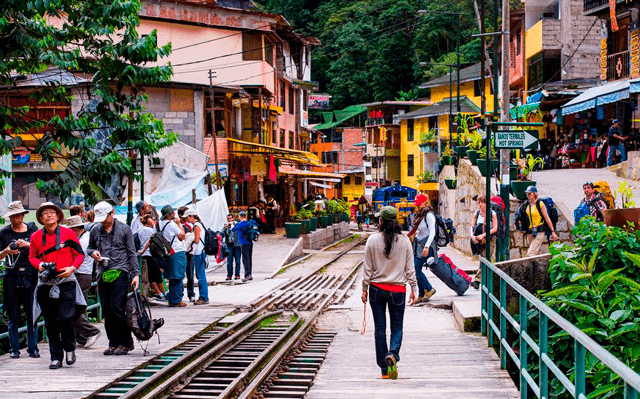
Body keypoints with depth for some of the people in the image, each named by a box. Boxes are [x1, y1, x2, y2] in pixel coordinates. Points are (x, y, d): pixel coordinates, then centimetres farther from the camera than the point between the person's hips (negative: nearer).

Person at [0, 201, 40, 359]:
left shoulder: (32, 229, 8)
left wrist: (29, 245, -15)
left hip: (31, 275, 0)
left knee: (32, 314, -2)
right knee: (13, 315, 1)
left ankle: (33, 348, 4)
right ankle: (14, 349, 8)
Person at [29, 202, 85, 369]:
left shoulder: (68, 233, 2)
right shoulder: (36, 237, 8)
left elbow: (80, 254, 7)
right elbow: (32, 257, 17)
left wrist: (72, 268, -10)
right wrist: (40, 265, -5)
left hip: (66, 280, -3)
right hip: (46, 282, 3)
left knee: (65, 318, -13)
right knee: (50, 322, 3)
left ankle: (70, 349, 12)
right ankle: (56, 357, 12)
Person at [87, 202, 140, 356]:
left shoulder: (124, 229, 4)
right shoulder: (95, 231, 13)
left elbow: (132, 253, 5)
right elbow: (89, 248, 26)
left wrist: (136, 273, -2)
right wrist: (93, 252, 2)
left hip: (120, 272, -4)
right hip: (103, 274, 4)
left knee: (117, 308, -11)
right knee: (106, 310, 3)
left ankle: (125, 343, -2)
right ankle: (113, 343, 13)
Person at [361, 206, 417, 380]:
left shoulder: (373, 240, -5)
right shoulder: (404, 240, -2)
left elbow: (367, 268, -2)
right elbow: (410, 268, 1)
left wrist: (364, 289, 6)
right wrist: (414, 289, 8)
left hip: (377, 289, 0)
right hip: (398, 290, 0)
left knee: (380, 328, 7)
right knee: (397, 327, 10)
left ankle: (384, 369, 9)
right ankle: (393, 354, -18)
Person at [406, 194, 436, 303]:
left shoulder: (429, 215, -12)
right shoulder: (421, 215, 15)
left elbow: (432, 232, -18)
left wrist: (426, 247, -26)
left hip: (425, 244, -9)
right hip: (418, 244, 9)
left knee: (416, 269, -12)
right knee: (417, 269, 5)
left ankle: (429, 289, 1)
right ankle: (421, 295, 9)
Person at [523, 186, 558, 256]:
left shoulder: (540, 204, -11)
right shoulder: (527, 204, 8)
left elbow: (547, 218, -10)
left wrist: (553, 232, -11)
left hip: (540, 232, -7)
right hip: (532, 232, 7)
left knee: (530, 254, -15)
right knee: (536, 254, 12)